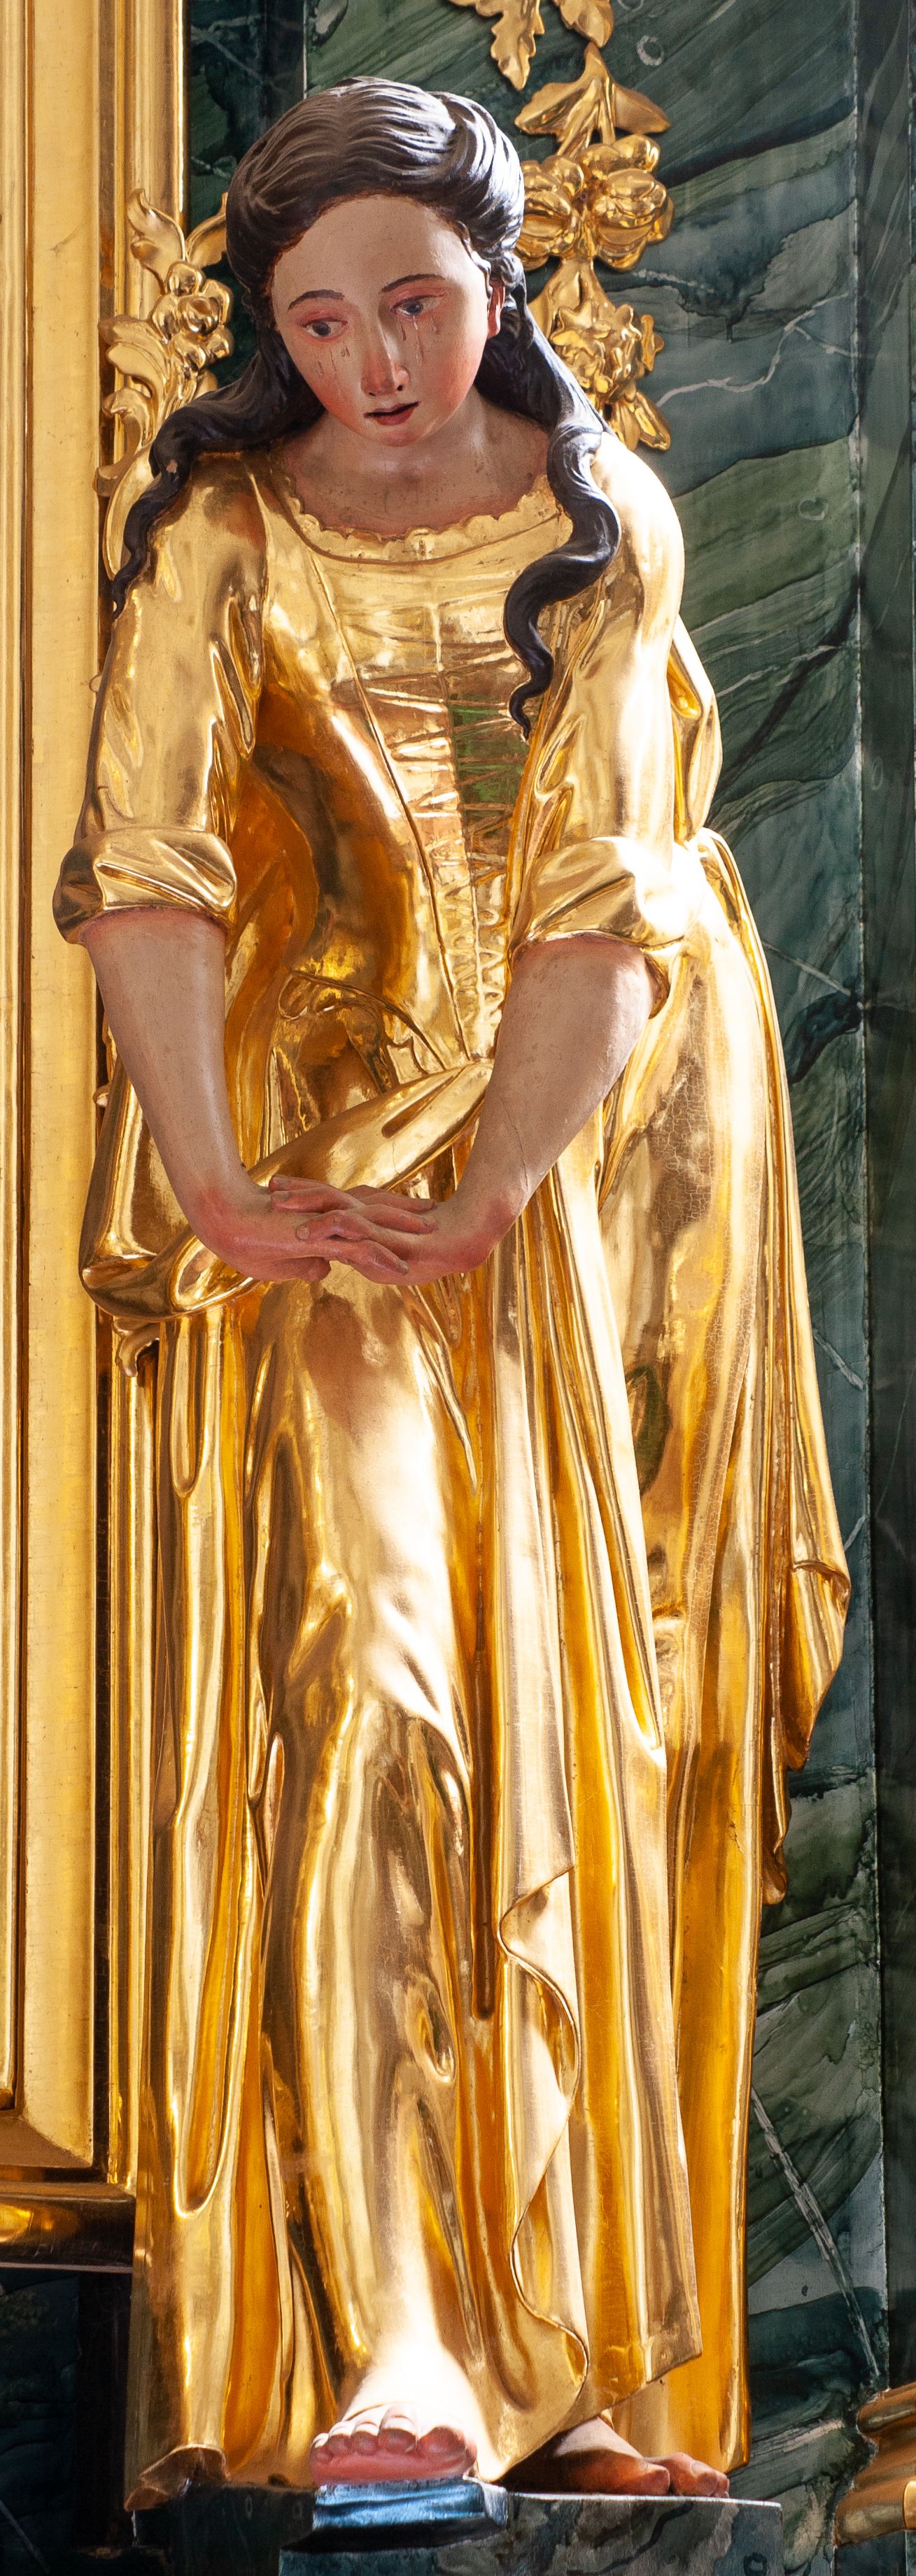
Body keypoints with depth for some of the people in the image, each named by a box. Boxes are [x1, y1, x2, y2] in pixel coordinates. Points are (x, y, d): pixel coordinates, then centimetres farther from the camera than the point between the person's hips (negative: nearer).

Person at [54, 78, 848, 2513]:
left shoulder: (606, 530, -4)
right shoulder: (216, 535, -7)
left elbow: (602, 893, -12)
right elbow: (152, 859, -18)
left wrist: (489, 1191, -26)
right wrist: (209, 1174, -34)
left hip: (563, 1151, 2)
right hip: (309, 1156, -2)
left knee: (570, 1717, 3)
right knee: (354, 1664, -16)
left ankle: (580, 2352, 11)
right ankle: (376, 2350, -24)